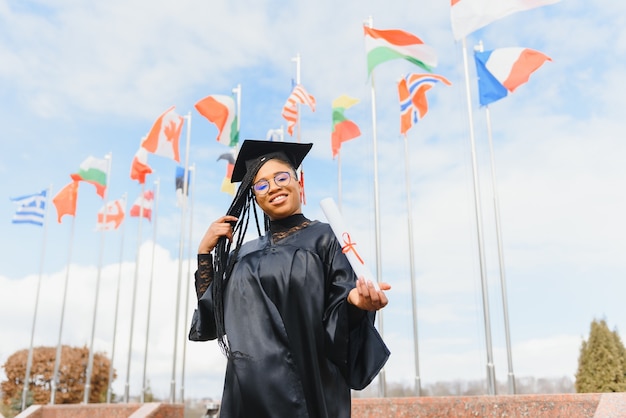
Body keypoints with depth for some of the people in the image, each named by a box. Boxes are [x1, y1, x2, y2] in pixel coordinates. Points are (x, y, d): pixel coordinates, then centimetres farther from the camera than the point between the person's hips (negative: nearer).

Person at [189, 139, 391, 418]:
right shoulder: (246, 251, 13)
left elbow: (340, 306, -7)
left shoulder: (321, 237, 0)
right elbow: (212, 310, 9)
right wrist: (205, 251, 3)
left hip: (306, 383, -4)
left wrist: (356, 299, -29)